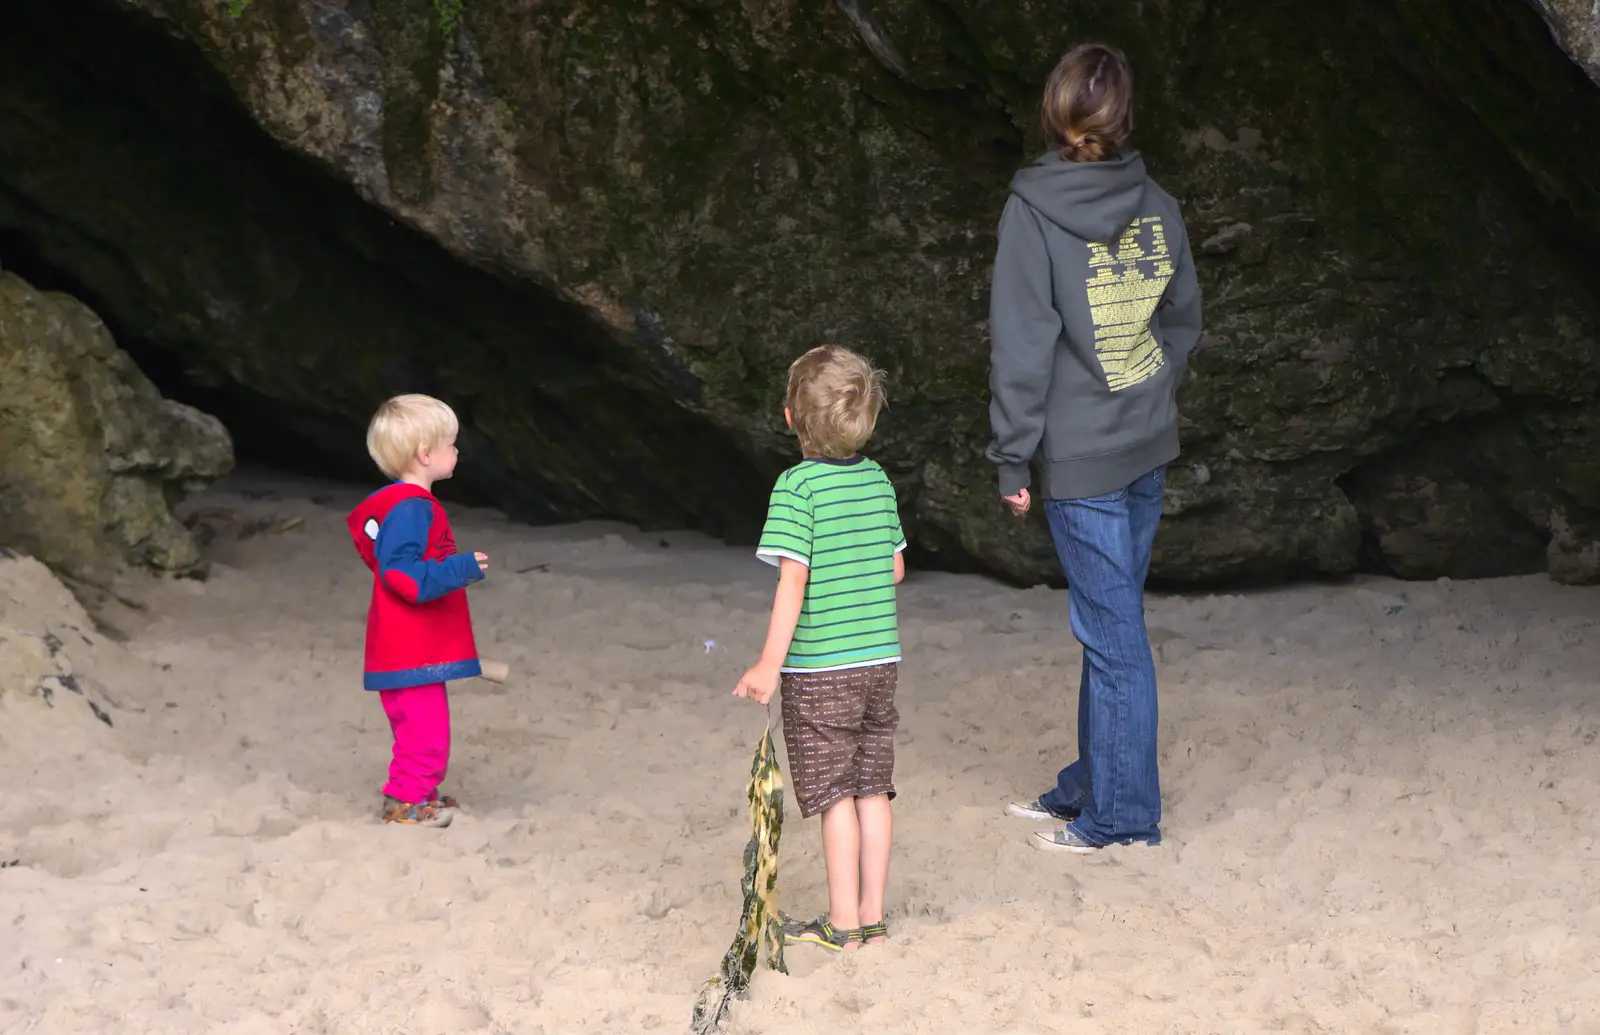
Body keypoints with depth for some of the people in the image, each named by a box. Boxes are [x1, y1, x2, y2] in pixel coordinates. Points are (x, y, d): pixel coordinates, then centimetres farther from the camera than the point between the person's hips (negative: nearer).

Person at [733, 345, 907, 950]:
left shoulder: (797, 485, -14)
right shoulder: (878, 479, 4)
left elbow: (793, 578, -19)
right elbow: (895, 567, 12)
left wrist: (771, 663, -17)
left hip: (821, 669, -6)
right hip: (882, 658, 6)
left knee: (834, 793, 1)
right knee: (872, 788, 11)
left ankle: (843, 923, 7)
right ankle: (873, 915, 16)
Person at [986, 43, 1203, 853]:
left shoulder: (1034, 210, -15)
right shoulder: (1157, 209, 1)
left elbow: (1021, 344, -14)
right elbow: (1183, 322, 11)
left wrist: (1013, 457, -7)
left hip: (1080, 458, -6)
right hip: (1148, 447, 6)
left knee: (1111, 633, 1)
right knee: (1107, 623, 17)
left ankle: (1123, 812, 10)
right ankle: (1090, 785, 29)